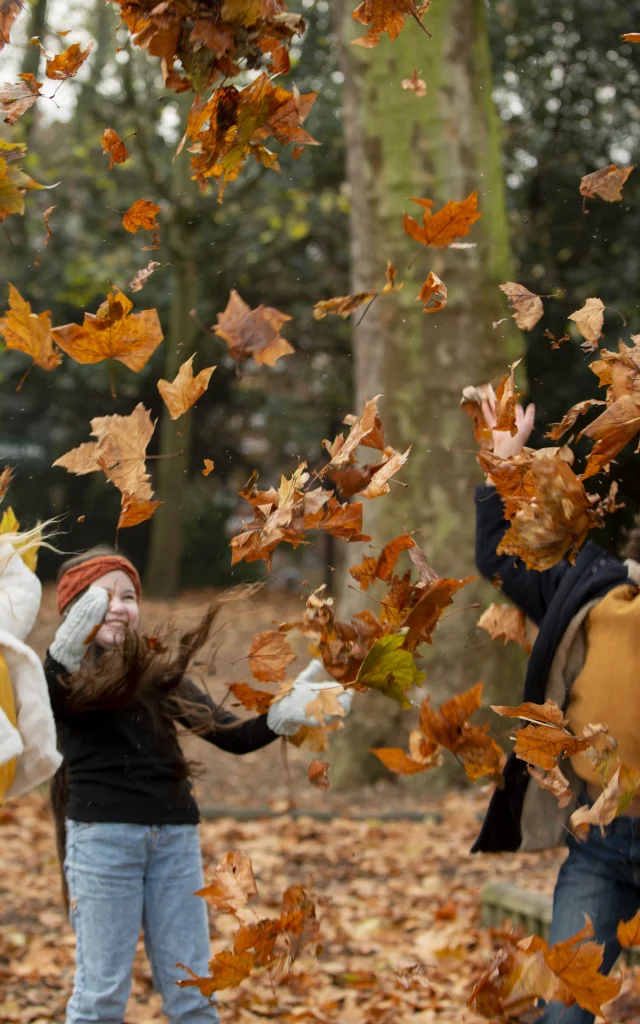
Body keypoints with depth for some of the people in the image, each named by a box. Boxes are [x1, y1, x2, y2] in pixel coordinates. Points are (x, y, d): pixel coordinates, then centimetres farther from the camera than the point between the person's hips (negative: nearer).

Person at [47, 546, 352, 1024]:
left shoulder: (159, 669, 13)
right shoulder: (64, 673, -1)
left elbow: (231, 734, 8)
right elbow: (42, 705, -26)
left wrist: (284, 715, -10)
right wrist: (67, 650, -45)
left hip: (175, 835, 4)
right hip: (102, 834, -4)